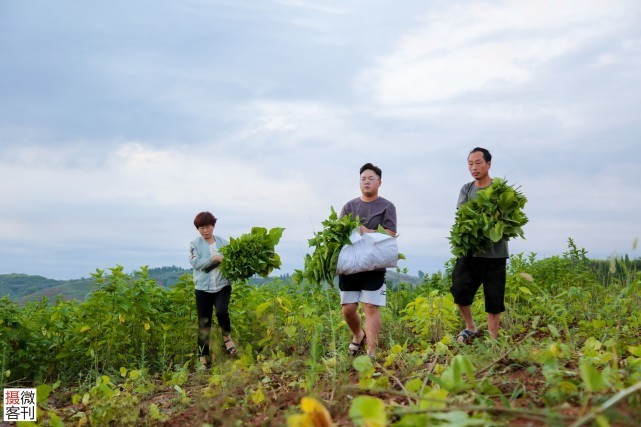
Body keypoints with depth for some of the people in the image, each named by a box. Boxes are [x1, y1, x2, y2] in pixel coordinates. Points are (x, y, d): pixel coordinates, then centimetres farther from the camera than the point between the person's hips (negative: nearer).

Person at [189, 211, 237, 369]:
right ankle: (203, 357, 16)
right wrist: (214, 258, -19)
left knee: (221, 312, -24)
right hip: (203, 288, 0)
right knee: (204, 323, 4)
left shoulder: (223, 243, 6)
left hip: (223, 286, 0)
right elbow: (195, 263, -12)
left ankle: (227, 337, 6)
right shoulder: (195, 244, 1)